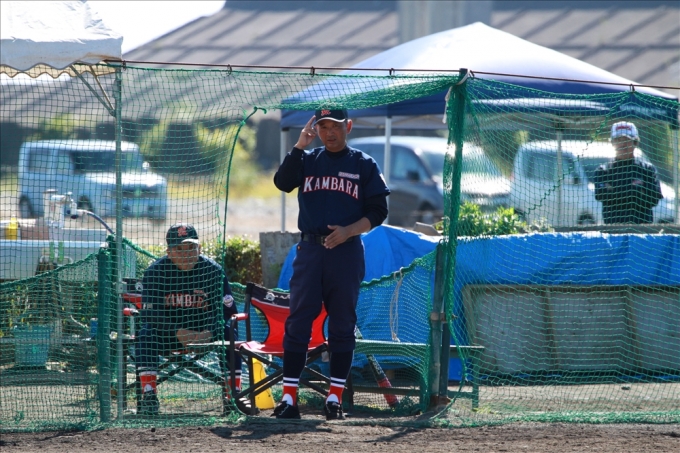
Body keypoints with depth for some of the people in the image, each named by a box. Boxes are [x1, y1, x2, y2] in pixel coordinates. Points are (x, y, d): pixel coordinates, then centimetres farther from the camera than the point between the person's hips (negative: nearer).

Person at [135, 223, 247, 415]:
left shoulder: (213, 270, -7)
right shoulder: (156, 272, -10)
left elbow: (226, 310, -10)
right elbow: (150, 313, -16)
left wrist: (208, 334, -29)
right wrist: (179, 333, -31)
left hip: (205, 330, 1)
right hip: (167, 331, -1)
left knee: (229, 334, -26)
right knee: (146, 335, -30)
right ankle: (148, 395, -32)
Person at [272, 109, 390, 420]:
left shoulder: (364, 165, 6)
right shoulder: (307, 160, 11)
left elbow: (378, 211, 1)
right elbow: (282, 182, -7)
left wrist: (348, 231, -14)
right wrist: (300, 145, -11)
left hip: (346, 251, -1)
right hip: (310, 249, 1)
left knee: (342, 324, 2)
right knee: (298, 322, -4)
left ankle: (335, 398, 6)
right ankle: (289, 397, -4)